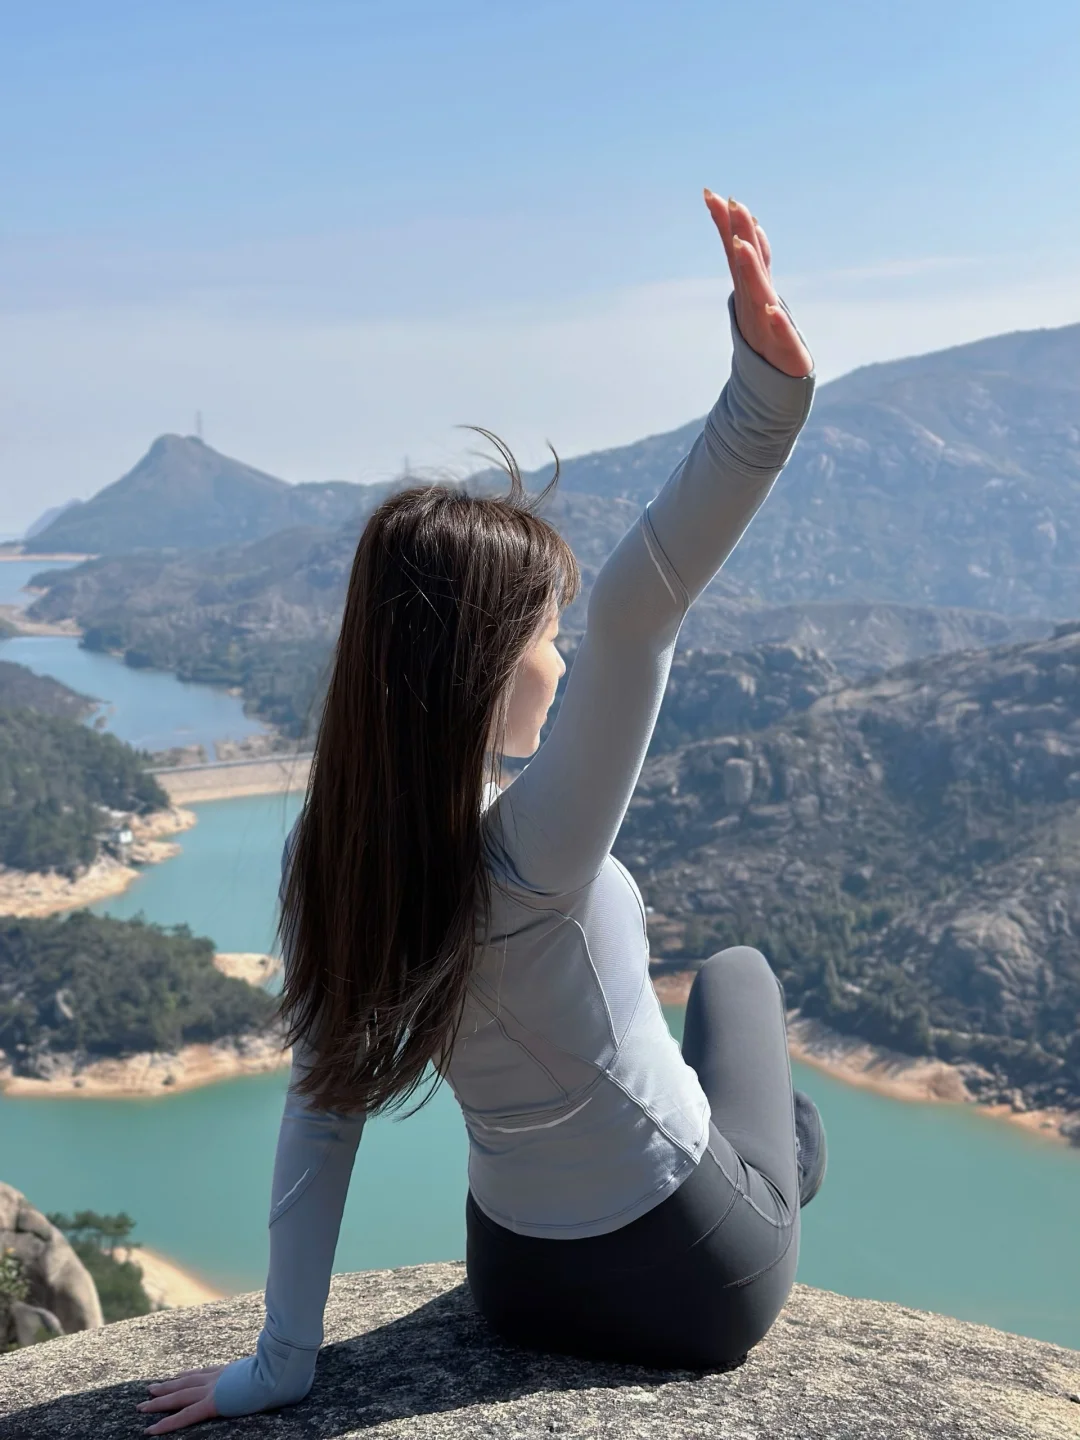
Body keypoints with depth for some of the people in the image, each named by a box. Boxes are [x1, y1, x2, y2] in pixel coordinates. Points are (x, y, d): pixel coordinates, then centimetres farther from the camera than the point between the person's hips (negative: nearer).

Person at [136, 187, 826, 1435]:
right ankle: (785, 1154, 50)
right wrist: (763, 399, -62)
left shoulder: (326, 863, -14)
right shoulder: (531, 849, -34)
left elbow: (319, 1110, -11)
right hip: (698, 1283, -4)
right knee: (738, 971, 25)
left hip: (515, 1284, 5)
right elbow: (634, 608, -51)